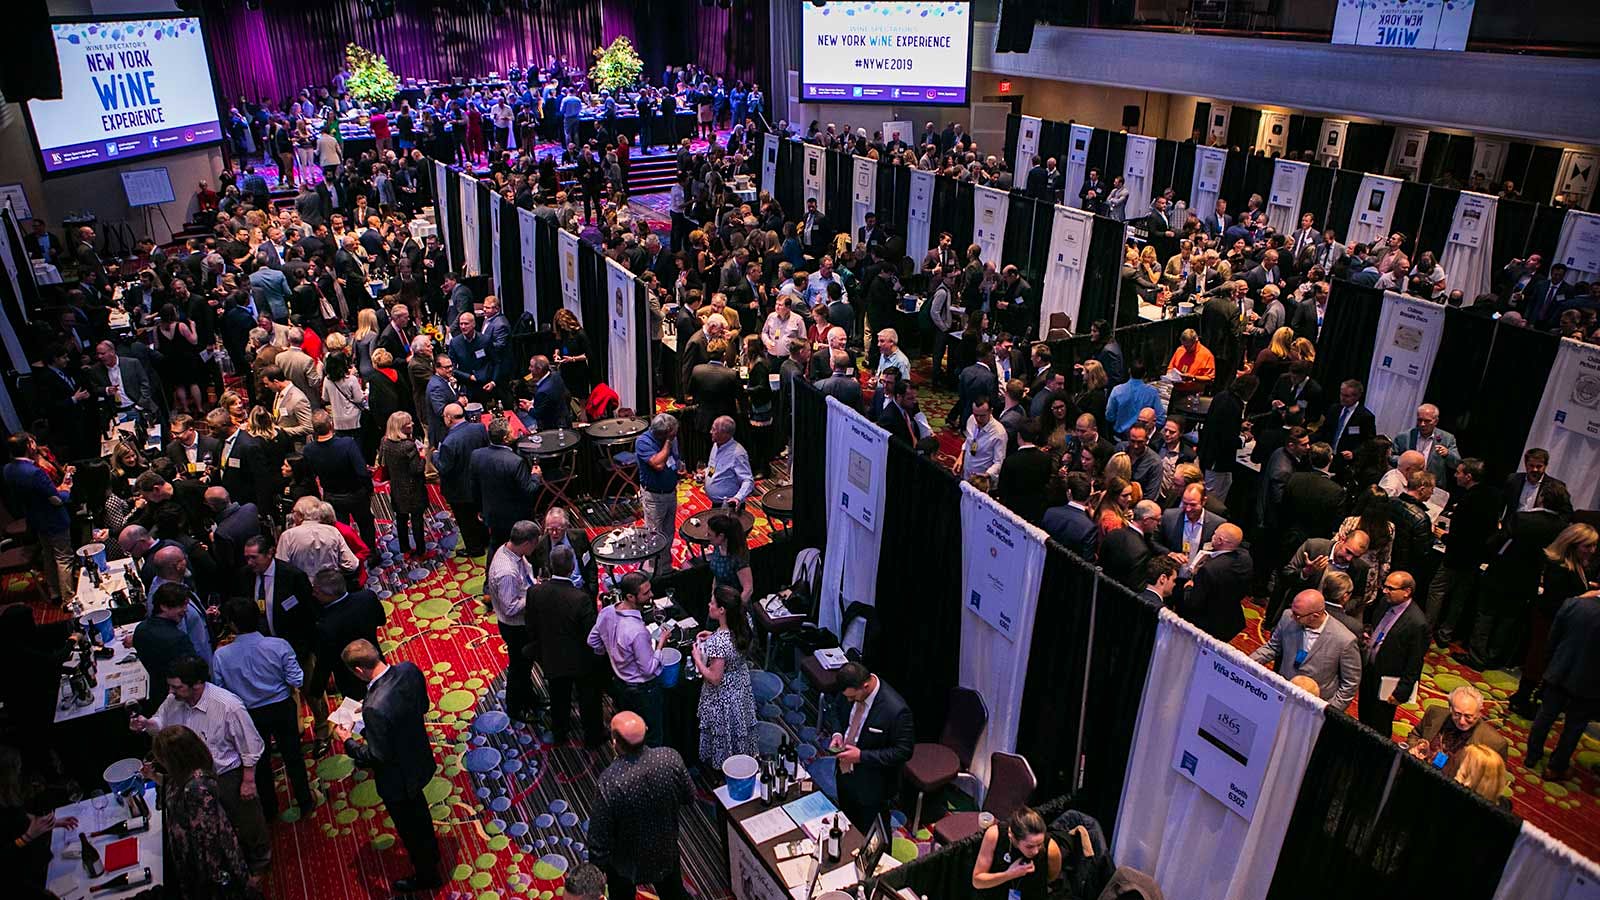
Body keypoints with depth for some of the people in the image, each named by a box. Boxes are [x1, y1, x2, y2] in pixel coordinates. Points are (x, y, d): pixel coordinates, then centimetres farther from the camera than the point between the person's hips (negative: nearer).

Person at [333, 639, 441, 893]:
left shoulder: (375, 708, -41)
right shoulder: (409, 669, -20)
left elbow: (377, 757, -28)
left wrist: (348, 742, -11)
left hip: (397, 779, -7)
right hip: (419, 760, 7)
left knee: (408, 827, 21)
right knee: (418, 809, 35)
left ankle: (426, 875, 46)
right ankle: (430, 851, 62)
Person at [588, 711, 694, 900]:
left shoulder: (609, 782, -37)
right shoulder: (670, 758, -28)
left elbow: (599, 836, -23)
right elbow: (688, 797, -9)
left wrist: (597, 869, -6)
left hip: (625, 863, -2)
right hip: (666, 853, 2)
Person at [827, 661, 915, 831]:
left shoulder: (896, 709, -34)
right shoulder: (851, 690, -13)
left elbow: (903, 751, -24)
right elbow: (839, 714, 9)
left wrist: (862, 756, -27)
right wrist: (838, 733, -12)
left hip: (872, 786, -6)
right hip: (845, 772, 6)